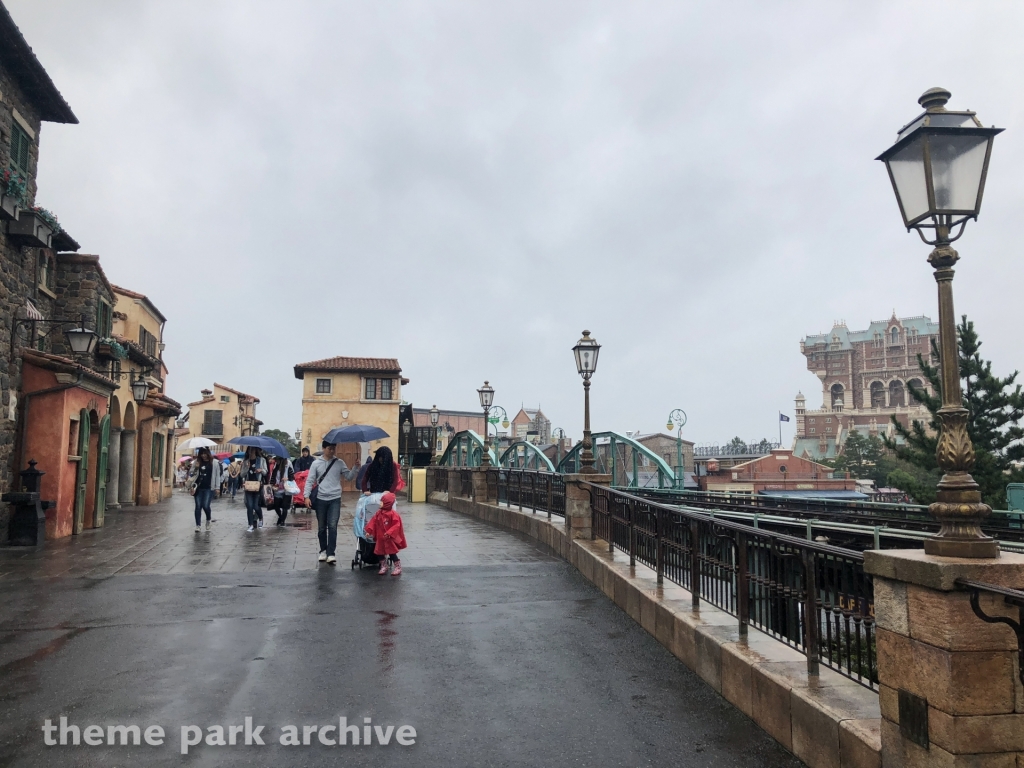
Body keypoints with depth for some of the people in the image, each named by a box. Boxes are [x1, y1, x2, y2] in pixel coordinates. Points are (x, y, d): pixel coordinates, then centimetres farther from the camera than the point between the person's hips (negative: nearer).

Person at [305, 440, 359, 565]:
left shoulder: (339, 463, 3)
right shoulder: (316, 463, 2)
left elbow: (349, 477, 1)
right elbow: (310, 481, 0)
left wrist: (355, 467, -14)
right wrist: (307, 496, -9)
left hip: (335, 499, -1)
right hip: (320, 499, 1)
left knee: (332, 526, -10)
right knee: (321, 527, 11)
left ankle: (330, 554, -8)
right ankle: (323, 550, 27)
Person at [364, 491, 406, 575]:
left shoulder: (393, 514, -18)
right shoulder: (379, 513, 2)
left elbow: (396, 525, -21)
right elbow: (373, 521, 6)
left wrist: (389, 533, -26)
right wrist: (369, 531, -2)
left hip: (389, 538, -7)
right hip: (380, 538, 7)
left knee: (392, 553, -2)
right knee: (379, 552, 9)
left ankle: (398, 567, 13)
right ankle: (384, 567, 28)